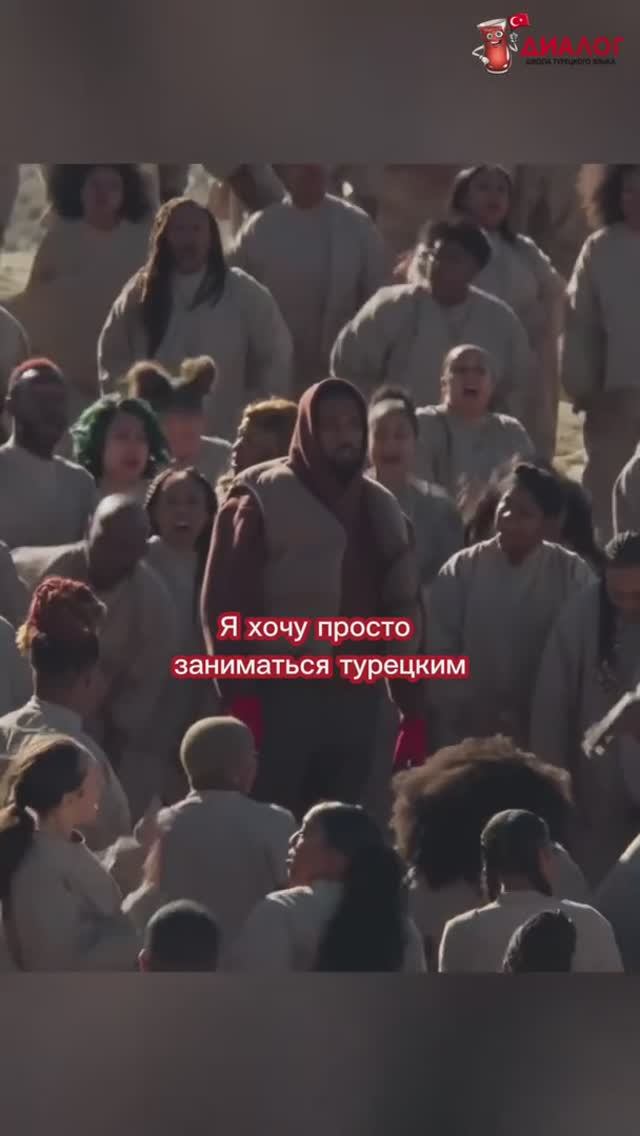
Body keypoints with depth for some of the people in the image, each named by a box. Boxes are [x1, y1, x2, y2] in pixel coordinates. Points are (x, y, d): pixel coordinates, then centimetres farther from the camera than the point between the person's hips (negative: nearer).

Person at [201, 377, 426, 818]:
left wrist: (414, 709, 10)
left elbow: (403, 610, 15)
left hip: (357, 699, 5)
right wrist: (241, 697, -15)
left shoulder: (381, 509, 13)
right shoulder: (262, 500, -4)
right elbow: (227, 603, -8)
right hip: (281, 697, -5)